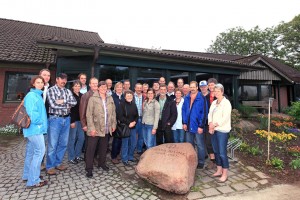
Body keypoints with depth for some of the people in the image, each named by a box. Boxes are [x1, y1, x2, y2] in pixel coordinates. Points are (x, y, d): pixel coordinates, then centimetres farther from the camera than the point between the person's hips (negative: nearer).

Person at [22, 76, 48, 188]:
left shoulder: (38, 95, 15)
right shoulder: (31, 95, -13)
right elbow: (30, 111, -21)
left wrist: (41, 122, 10)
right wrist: (38, 122, -11)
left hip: (34, 127, 10)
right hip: (35, 127, -10)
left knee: (31, 151, 16)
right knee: (40, 151, -7)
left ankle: (27, 175, 29)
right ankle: (33, 181, 0)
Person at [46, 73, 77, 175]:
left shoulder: (68, 91, 12)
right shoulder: (51, 90, -3)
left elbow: (74, 102, -3)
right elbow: (53, 104, -16)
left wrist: (63, 101, -13)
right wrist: (67, 105, -6)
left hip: (66, 119, 5)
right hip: (55, 119, -5)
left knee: (63, 143, 12)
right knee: (52, 144, 3)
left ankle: (58, 163, 28)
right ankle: (50, 166, 18)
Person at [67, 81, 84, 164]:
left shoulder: (81, 96, 10)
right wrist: (72, 121, -16)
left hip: (80, 120, 6)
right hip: (73, 120, -6)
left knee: (81, 138, 10)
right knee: (72, 139, 3)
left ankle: (77, 155, 26)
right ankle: (71, 157, 18)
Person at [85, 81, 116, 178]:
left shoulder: (110, 99, 7)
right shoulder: (93, 98, -7)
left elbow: (113, 112, 11)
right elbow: (89, 114, -11)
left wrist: (113, 124, 6)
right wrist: (92, 127, -16)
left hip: (106, 129, 5)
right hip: (95, 128, -4)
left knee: (104, 147, 17)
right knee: (91, 149, 3)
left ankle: (102, 163, 36)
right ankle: (89, 168, 16)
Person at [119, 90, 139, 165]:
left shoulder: (134, 105, 8)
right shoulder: (122, 105, -8)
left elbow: (137, 116, 11)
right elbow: (120, 117, -13)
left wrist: (134, 122, -7)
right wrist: (129, 123, -15)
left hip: (133, 127, 5)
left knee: (133, 143, 12)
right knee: (125, 143, 3)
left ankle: (130, 156, 31)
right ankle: (124, 159, 20)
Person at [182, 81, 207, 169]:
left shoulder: (201, 98, -11)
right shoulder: (186, 98, 6)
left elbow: (204, 112, -13)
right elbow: (183, 110, 8)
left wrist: (201, 126, -15)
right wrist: (184, 122, 1)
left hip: (197, 126, -5)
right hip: (188, 125, 6)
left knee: (200, 145, 8)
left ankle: (201, 162, 24)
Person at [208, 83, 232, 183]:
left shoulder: (226, 103, -9)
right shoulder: (214, 102, 12)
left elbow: (225, 118, -16)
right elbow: (210, 114, 8)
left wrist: (214, 125, -12)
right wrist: (210, 125, -8)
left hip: (222, 130, -7)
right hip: (214, 130, 7)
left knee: (222, 152, -3)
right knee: (216, 151, 13)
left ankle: (225, 174, 11)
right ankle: (219, 170, 27)